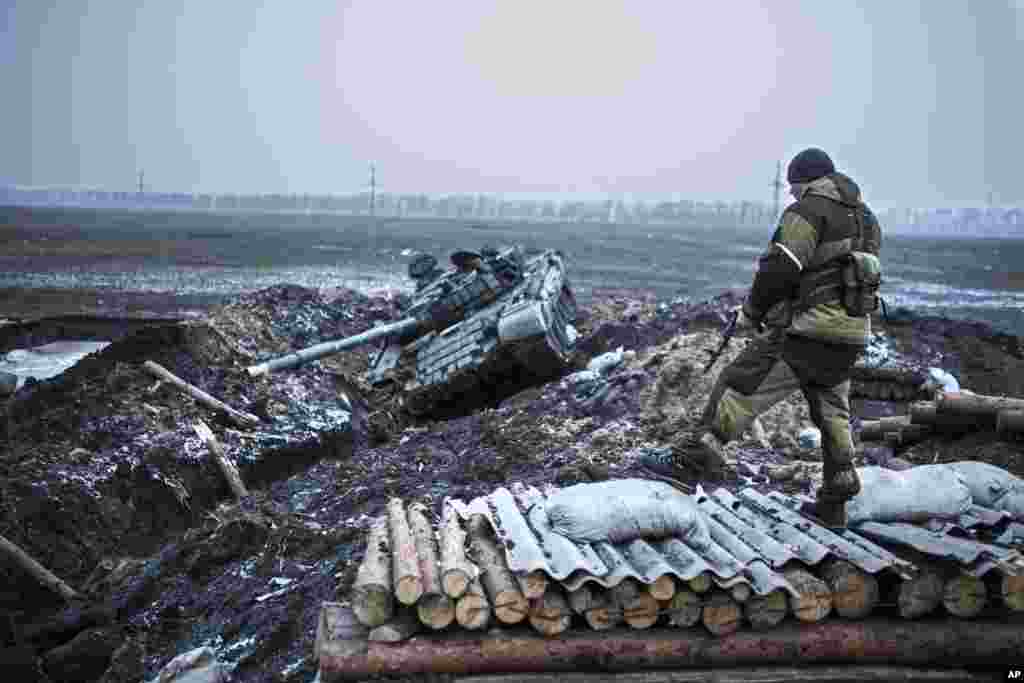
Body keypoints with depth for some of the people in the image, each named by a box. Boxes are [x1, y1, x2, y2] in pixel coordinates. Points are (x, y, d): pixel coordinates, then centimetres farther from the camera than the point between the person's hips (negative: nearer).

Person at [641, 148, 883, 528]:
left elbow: (781, 267, -16)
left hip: (809, 327, -8)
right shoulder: (866, 217, 21)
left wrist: (752, 310, -4)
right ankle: (834, 503, 20)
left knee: (741, 387, -6)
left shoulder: (810, 208, -5)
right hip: (853, 334, 8)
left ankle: (693, 457, -10)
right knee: (832, 411, 16)